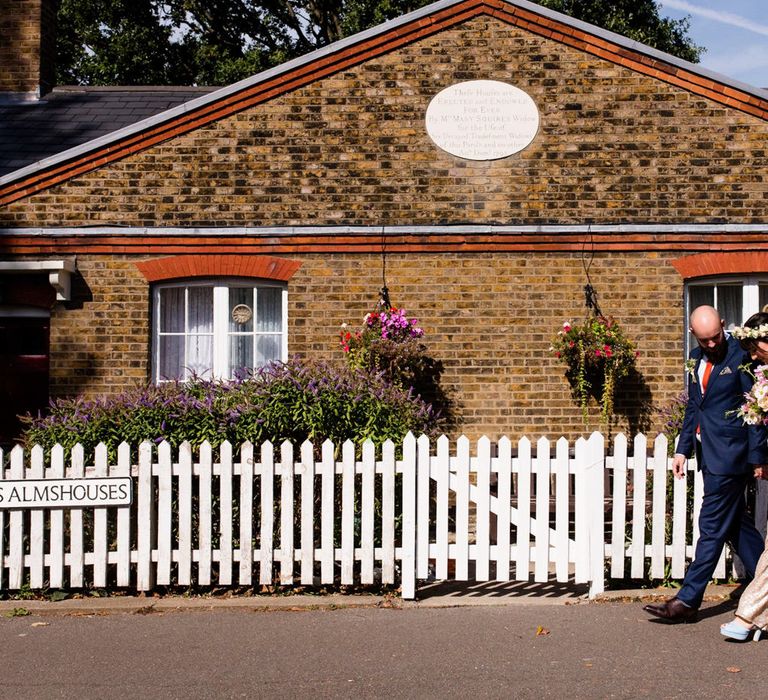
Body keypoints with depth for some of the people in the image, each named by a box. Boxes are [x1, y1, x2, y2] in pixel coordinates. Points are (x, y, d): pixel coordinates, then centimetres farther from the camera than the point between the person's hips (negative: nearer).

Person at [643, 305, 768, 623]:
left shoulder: (740, 357, -11)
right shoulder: (696, 358, 12)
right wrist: (683, 449, 14)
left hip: (730, 454, -8)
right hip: (710, 454, 8)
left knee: (712, 526, -5)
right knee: (736, 523, 14)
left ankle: (688, 601, -3)